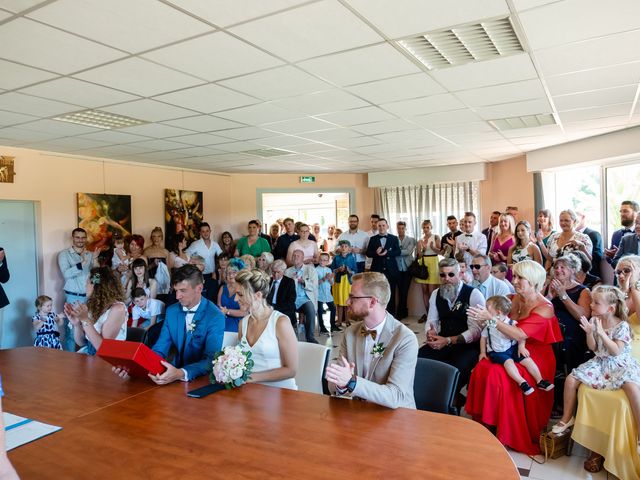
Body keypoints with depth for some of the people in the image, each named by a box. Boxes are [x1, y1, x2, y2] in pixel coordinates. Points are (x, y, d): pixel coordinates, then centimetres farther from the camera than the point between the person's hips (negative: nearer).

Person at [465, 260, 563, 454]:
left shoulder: (544, 308, -14)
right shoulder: (517, 299, 6)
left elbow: (520, 334, -26)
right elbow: (508, 326, 10)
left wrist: (491, 318, -28)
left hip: (535, 358, -6)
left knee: (498, 375, -28)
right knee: (482, 368, -20)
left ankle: (511, 436, -10)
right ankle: (487, 424, -6)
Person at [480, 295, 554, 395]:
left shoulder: (512, 323, -8)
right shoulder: (488, 325, -6)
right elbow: (483, 337, 6)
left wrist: (521, 346, -14)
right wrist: (483, 352, 5)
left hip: (512, 348, 2)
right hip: (497, 352, -2)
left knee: (527, 359, -11)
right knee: (508, 361, -28)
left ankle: (540, 381, -1)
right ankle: (522, 383, -29)